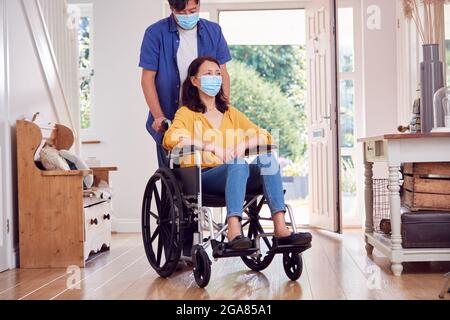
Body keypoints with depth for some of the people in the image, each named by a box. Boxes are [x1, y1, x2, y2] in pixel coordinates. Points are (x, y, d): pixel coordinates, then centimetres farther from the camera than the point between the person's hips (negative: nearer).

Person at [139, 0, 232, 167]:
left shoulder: (214, 31, 6)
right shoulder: (155, 33, -3)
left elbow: (223, 74, 8)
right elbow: (148, 78, -4)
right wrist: (158, 116, -12)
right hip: (169, 120, -2)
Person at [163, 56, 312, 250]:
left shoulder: (231, 113, 26)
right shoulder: (187, 113, 9)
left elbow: (265, 137, 18)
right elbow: (171, 138, -14)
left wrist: (244, 144, -5)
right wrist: (212, 146, -24)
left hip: (234, 176, 5)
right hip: (202, 177, -4)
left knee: (266, 157, -24)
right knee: (238, 165, -34)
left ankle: (280, 228, -35)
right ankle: (234, 233, -48)